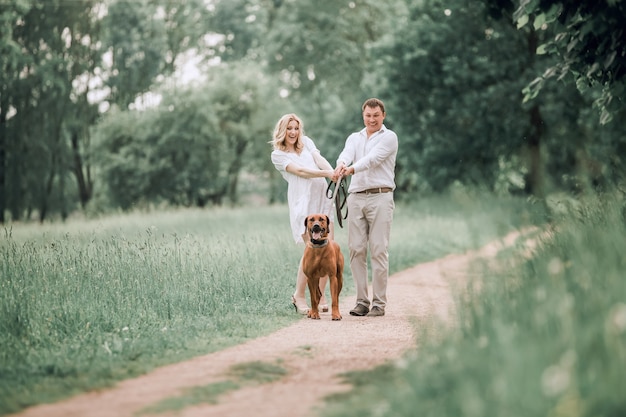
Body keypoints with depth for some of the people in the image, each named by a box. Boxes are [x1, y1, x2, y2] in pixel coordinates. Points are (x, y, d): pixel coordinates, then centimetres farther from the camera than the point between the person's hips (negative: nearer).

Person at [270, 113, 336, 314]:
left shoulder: (306, 142, 20)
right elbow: (299, 171, -8)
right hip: (303, 201, -5)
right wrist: (326, 173, -21)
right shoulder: (277, 154, 7)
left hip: (323, 198, 5)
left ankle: (320, 296, 6)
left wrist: (334, 172, -20)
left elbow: (319, 159, 1)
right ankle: (299, 295, -2)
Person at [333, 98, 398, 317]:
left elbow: (373, 159, -14)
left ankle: (379, 302, -2)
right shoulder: (354, 138, 18)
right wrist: (341, 165, -30)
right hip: (356, 197, 5)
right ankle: (362, 301, 8)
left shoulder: (389, 137, 3)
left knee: (378, 250, -6)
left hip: (380, 197, -5)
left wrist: (351, 169, -32)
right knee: (356, 249, 2)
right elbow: (346, 154, -5)